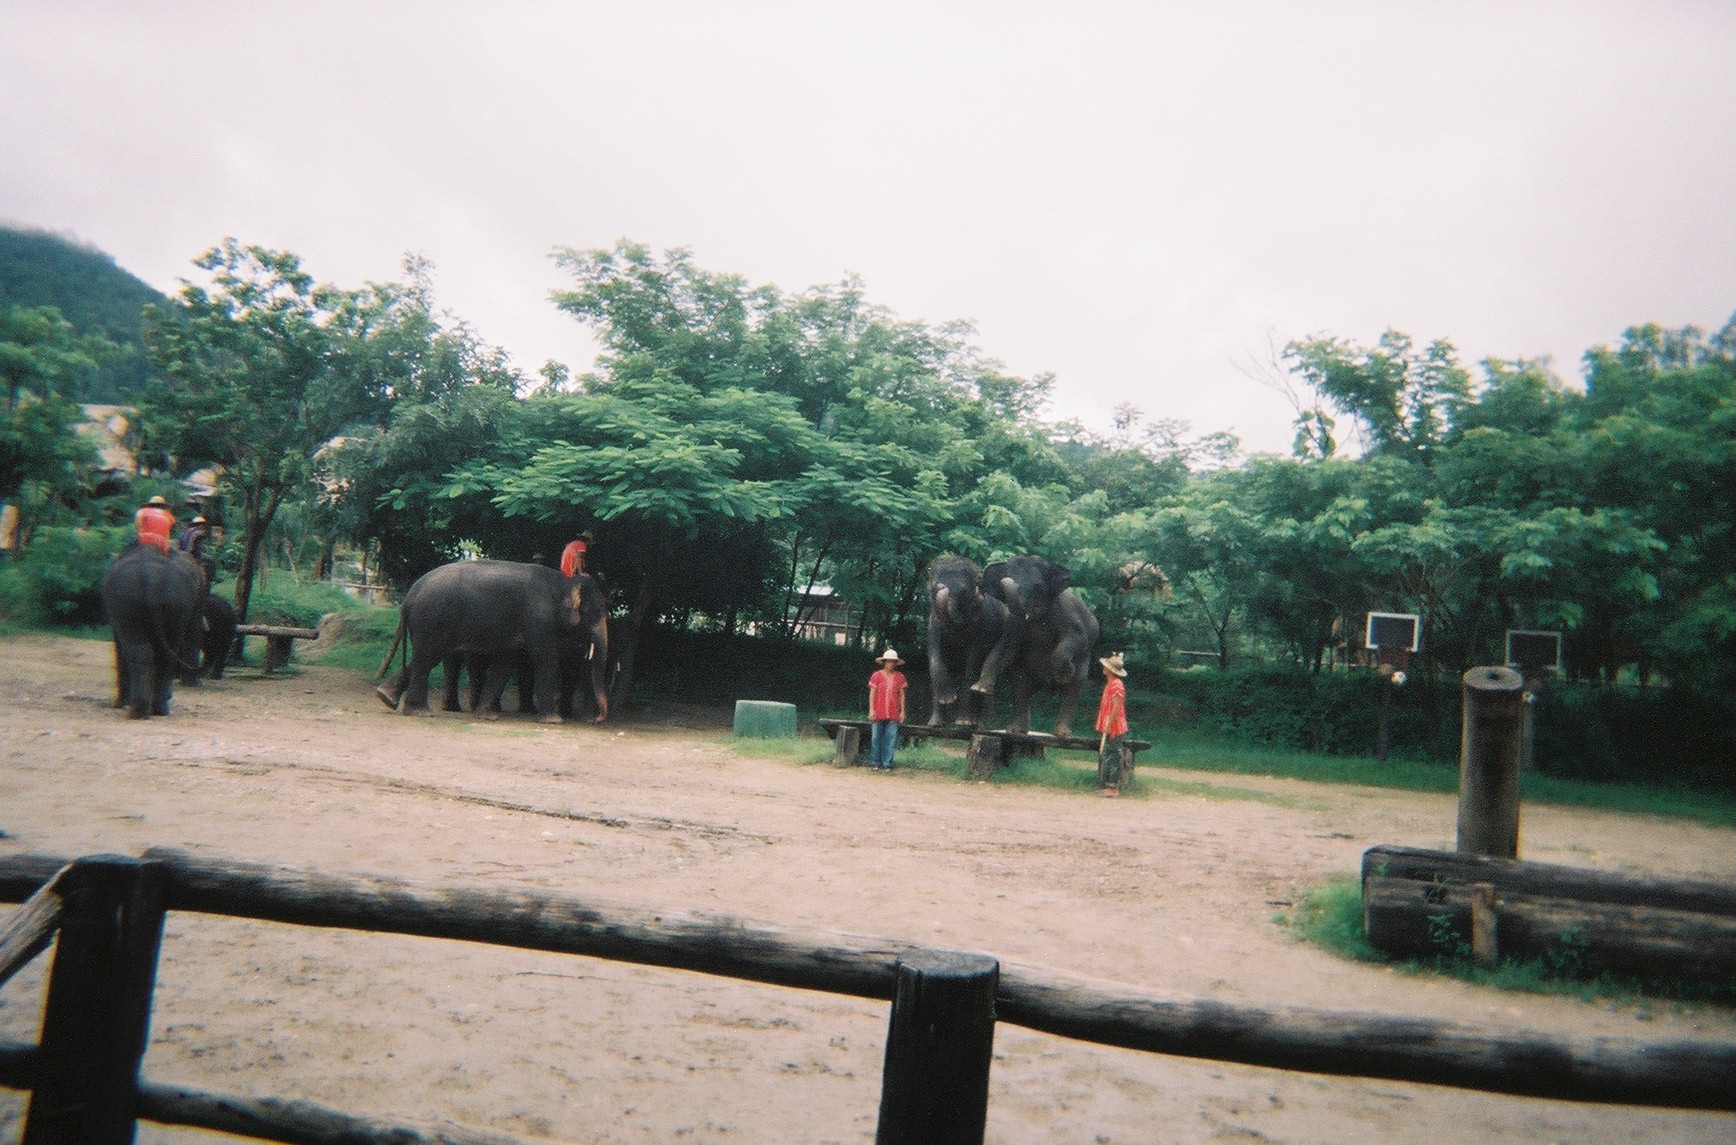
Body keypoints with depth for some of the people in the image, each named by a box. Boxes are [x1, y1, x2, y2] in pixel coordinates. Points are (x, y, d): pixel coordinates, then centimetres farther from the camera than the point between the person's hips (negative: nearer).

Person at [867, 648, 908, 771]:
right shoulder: (877, 676, 1)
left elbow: (902, 695, 9)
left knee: (891, 738, -1)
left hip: (893, 714, 1)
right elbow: (872, 694, 2)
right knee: (876, 737, 1)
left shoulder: (900, 677, 7)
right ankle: (876, 762, 10)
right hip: (878, 713, -1)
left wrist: (902, 711, 5)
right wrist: (871, 710, -4)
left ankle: (887, 763, 6)